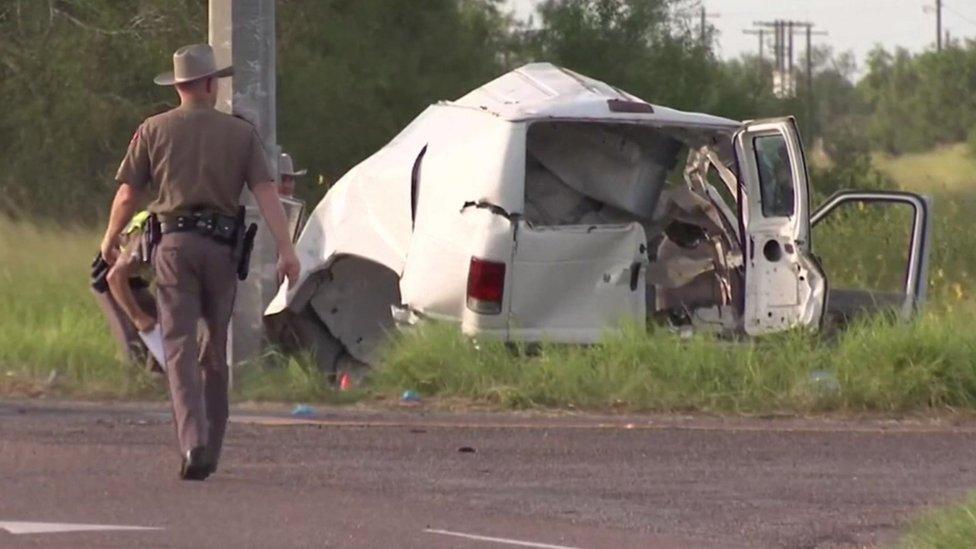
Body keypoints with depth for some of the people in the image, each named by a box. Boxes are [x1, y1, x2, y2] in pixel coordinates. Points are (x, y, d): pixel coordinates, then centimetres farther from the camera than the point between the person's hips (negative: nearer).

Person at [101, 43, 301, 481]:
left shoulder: (154, 130, 5)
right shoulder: (241, 133, 6)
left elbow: (127, 195, 6)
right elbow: (265, 192, -4)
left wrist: (110, 239, 24)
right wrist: (286, 249, -8)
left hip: (174, 243, -1)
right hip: (221, 245, 1)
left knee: (180, 348, -6)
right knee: (217, 350, 14)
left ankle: (194, 442, -25)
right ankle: (210, 450, 19)